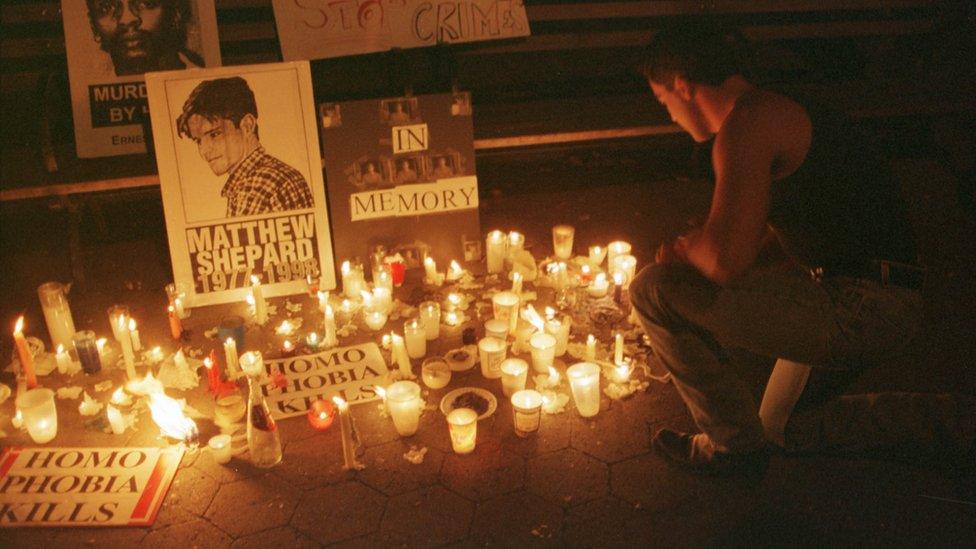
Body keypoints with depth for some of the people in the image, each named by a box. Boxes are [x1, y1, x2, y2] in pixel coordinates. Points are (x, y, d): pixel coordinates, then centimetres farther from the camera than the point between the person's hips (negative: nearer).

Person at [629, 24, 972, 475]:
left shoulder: (747, 123, -15)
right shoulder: (781, 113, 19)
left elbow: (727, 261, -27)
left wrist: (685, 248, -6)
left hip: (856, 307, -11)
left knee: (654, 289, -15)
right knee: (788, 431, 30)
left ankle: (733, 444, -1)